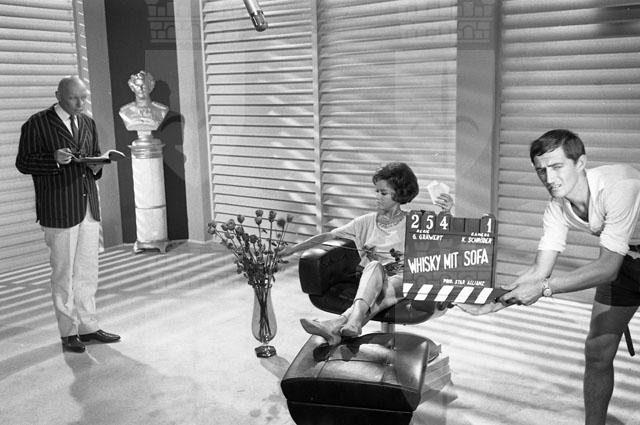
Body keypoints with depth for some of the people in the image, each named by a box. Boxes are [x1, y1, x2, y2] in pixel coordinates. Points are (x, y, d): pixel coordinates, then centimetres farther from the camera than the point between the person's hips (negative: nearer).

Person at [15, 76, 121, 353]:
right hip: (59, 211, -6)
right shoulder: (37, 124, -4)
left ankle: (87, 326, 22)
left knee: (88, 272, 11)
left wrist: (96, 166, 1)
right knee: (64, 274, 3)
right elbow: (23, 163, -5)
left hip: (89, 208, 6)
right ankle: (68, 332, 14)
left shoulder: (88, 123, 14)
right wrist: (55, 160, -21)